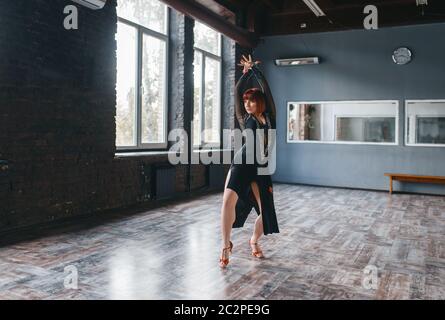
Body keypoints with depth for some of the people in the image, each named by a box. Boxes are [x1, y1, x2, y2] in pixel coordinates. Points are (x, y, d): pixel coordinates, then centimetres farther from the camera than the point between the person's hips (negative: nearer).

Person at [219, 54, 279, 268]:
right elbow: (236, 92, 10)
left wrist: (254, 69, 17)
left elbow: (266, 88, 9)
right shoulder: (244, 119, 12)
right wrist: (246, 72, 14)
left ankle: (254, 241, 33)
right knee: (229, 200, -23)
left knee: (266, 212, 3)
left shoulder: (270, 116, 10)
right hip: (242, 163, -1)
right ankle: (226, 245, -7)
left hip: (261, 168, 1)